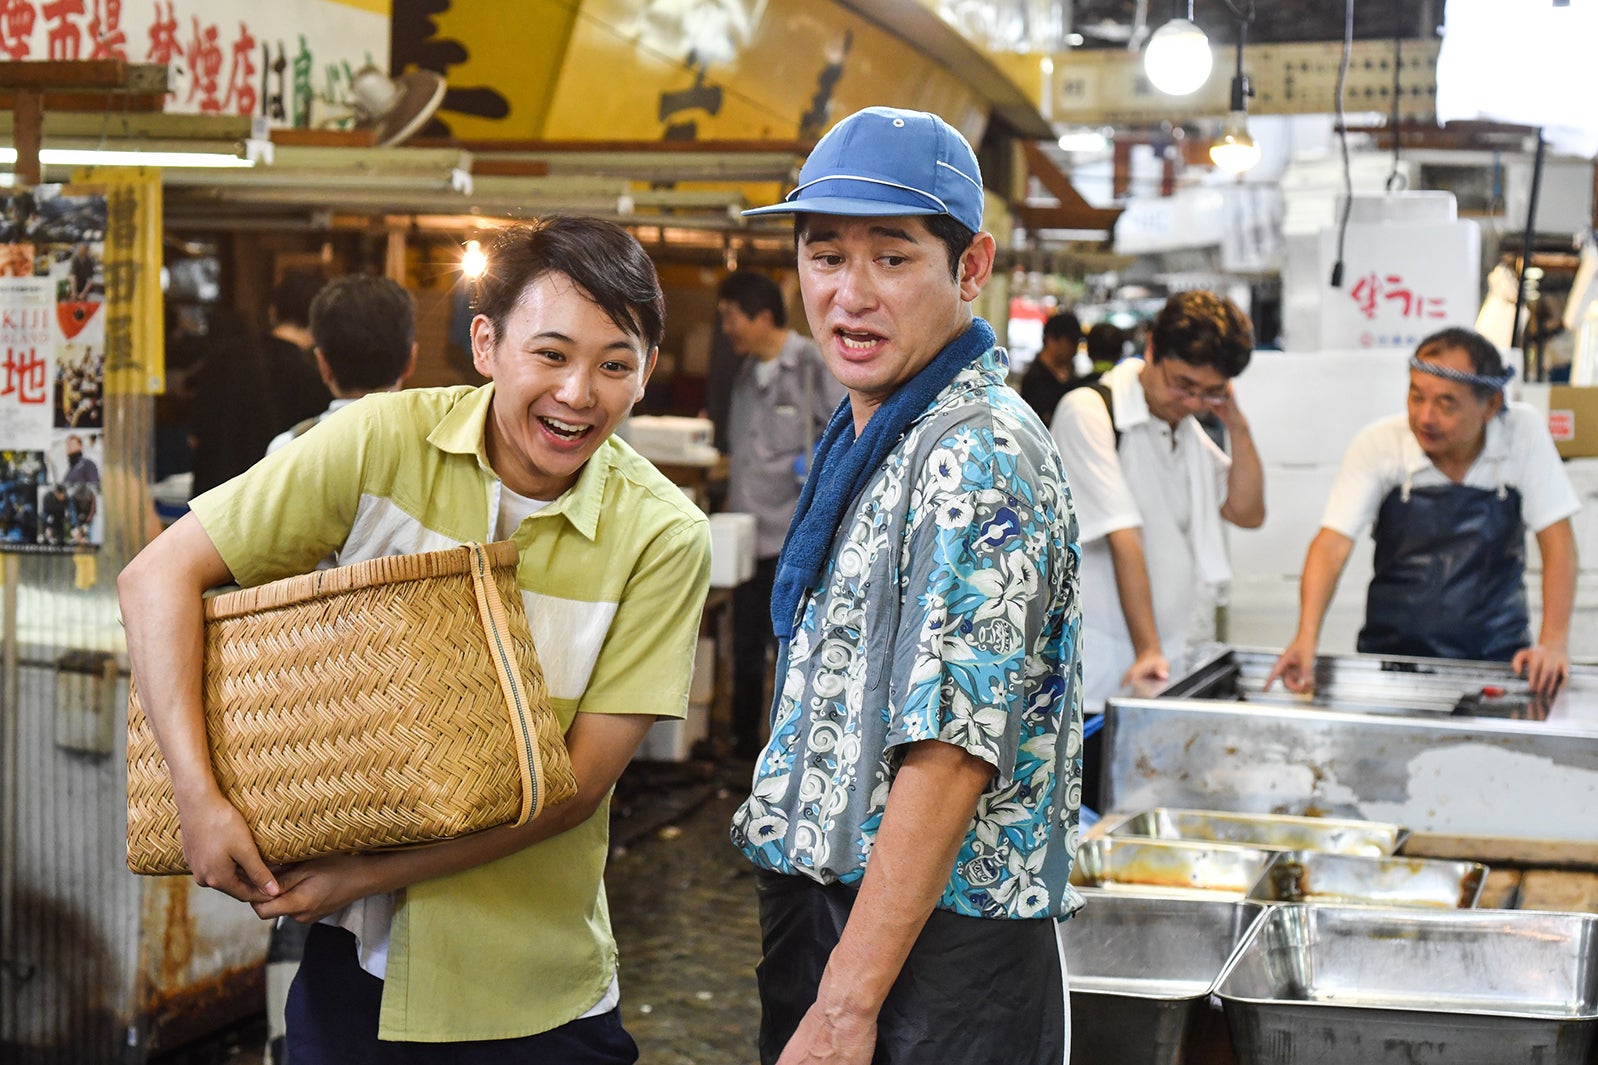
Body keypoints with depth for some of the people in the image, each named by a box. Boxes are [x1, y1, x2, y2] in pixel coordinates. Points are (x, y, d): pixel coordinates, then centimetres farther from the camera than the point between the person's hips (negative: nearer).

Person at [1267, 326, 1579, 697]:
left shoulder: (1524, 433, -6)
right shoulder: (1378, 445, -8)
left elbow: (1556, 538, -4)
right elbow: (1332, 542, -13)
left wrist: (1553, 643, -14)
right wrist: (1306, 638, -27)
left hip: (1497, 660, 0)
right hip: (1393, 650, 0)